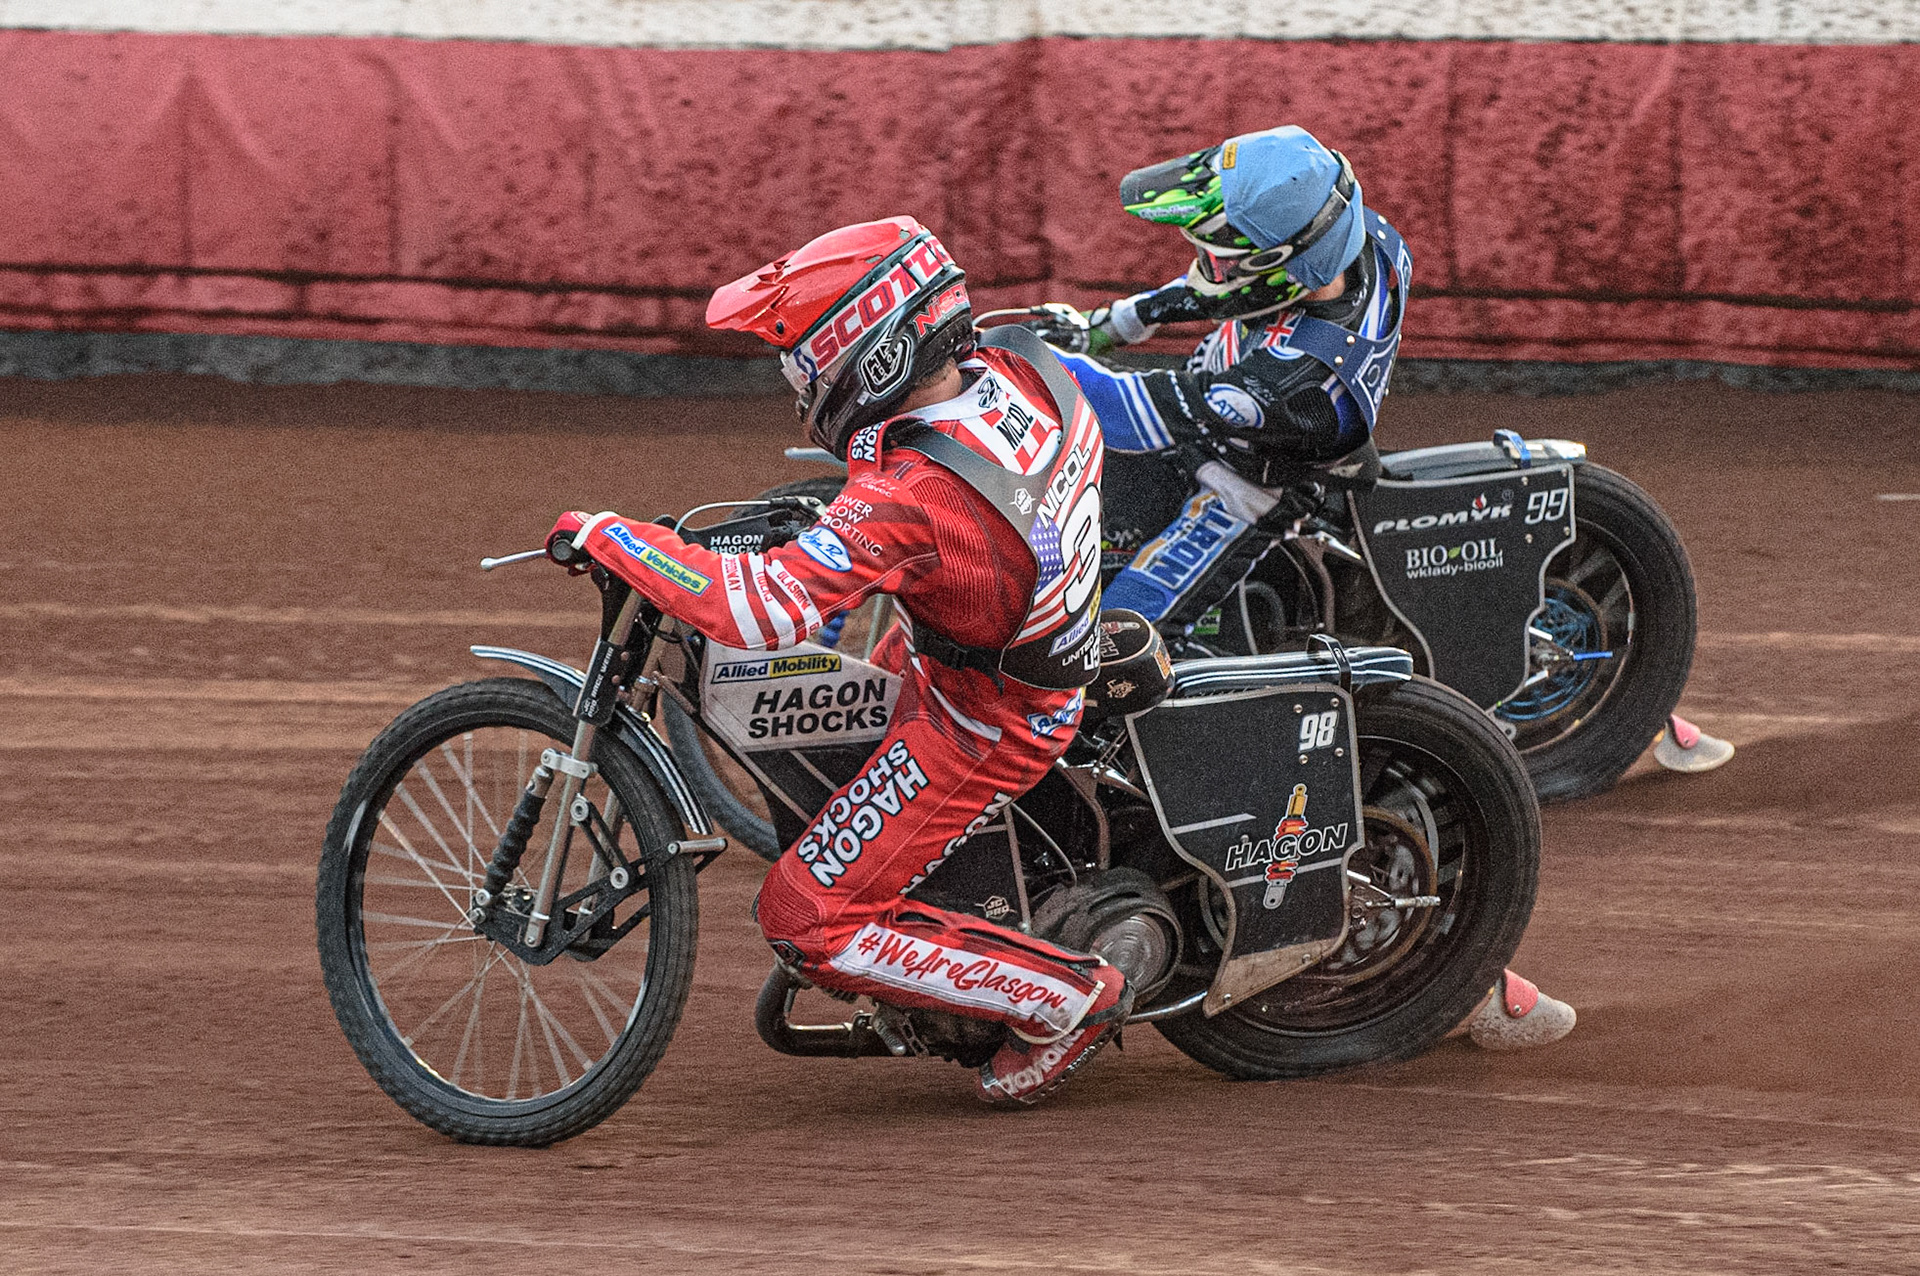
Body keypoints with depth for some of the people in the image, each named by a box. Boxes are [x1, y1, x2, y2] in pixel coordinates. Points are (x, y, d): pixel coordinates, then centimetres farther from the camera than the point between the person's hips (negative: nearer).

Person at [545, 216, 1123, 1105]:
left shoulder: (912, 496, -36)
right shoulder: (1019, 368, -13)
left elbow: (768, 605, -44)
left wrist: (609, 539, -34)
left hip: (980, 729, -9)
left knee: (808, 922, -4)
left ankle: (1067, 998, 1)